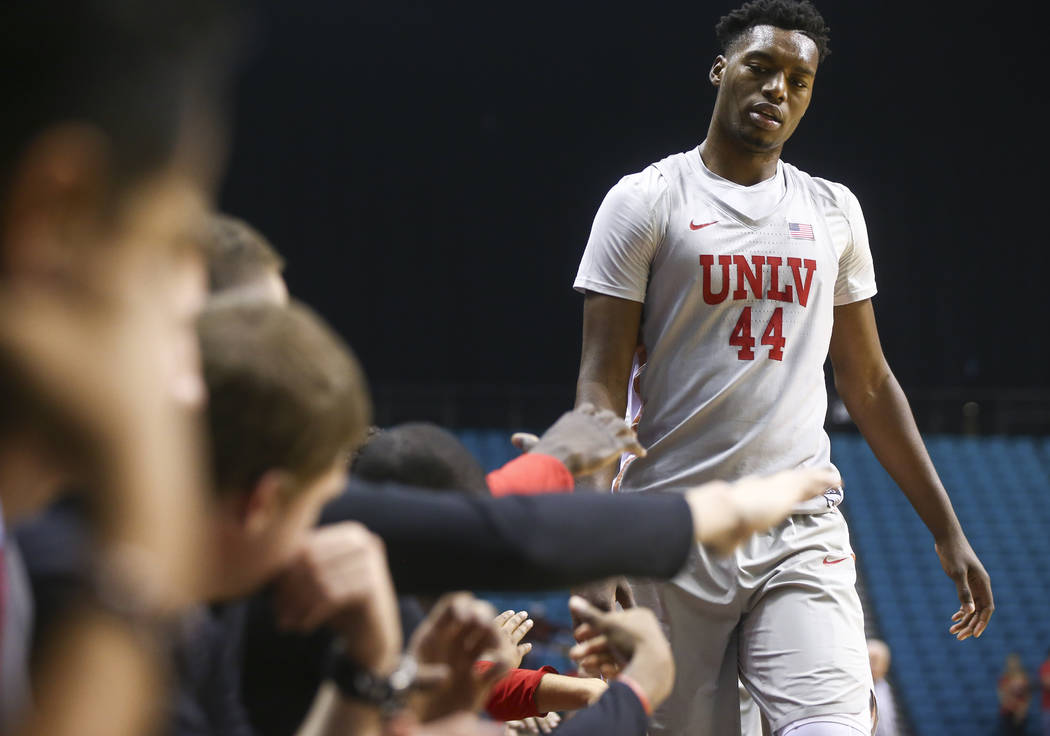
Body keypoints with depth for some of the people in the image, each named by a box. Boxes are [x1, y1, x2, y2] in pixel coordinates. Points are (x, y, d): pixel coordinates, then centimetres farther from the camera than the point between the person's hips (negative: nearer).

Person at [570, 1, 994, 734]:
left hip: (801, 528, 3)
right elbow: (602, 383, -4)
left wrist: (947, 530, 15)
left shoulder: (834, 212, 14)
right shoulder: (647, 200, 1)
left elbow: (868, 382, 19)